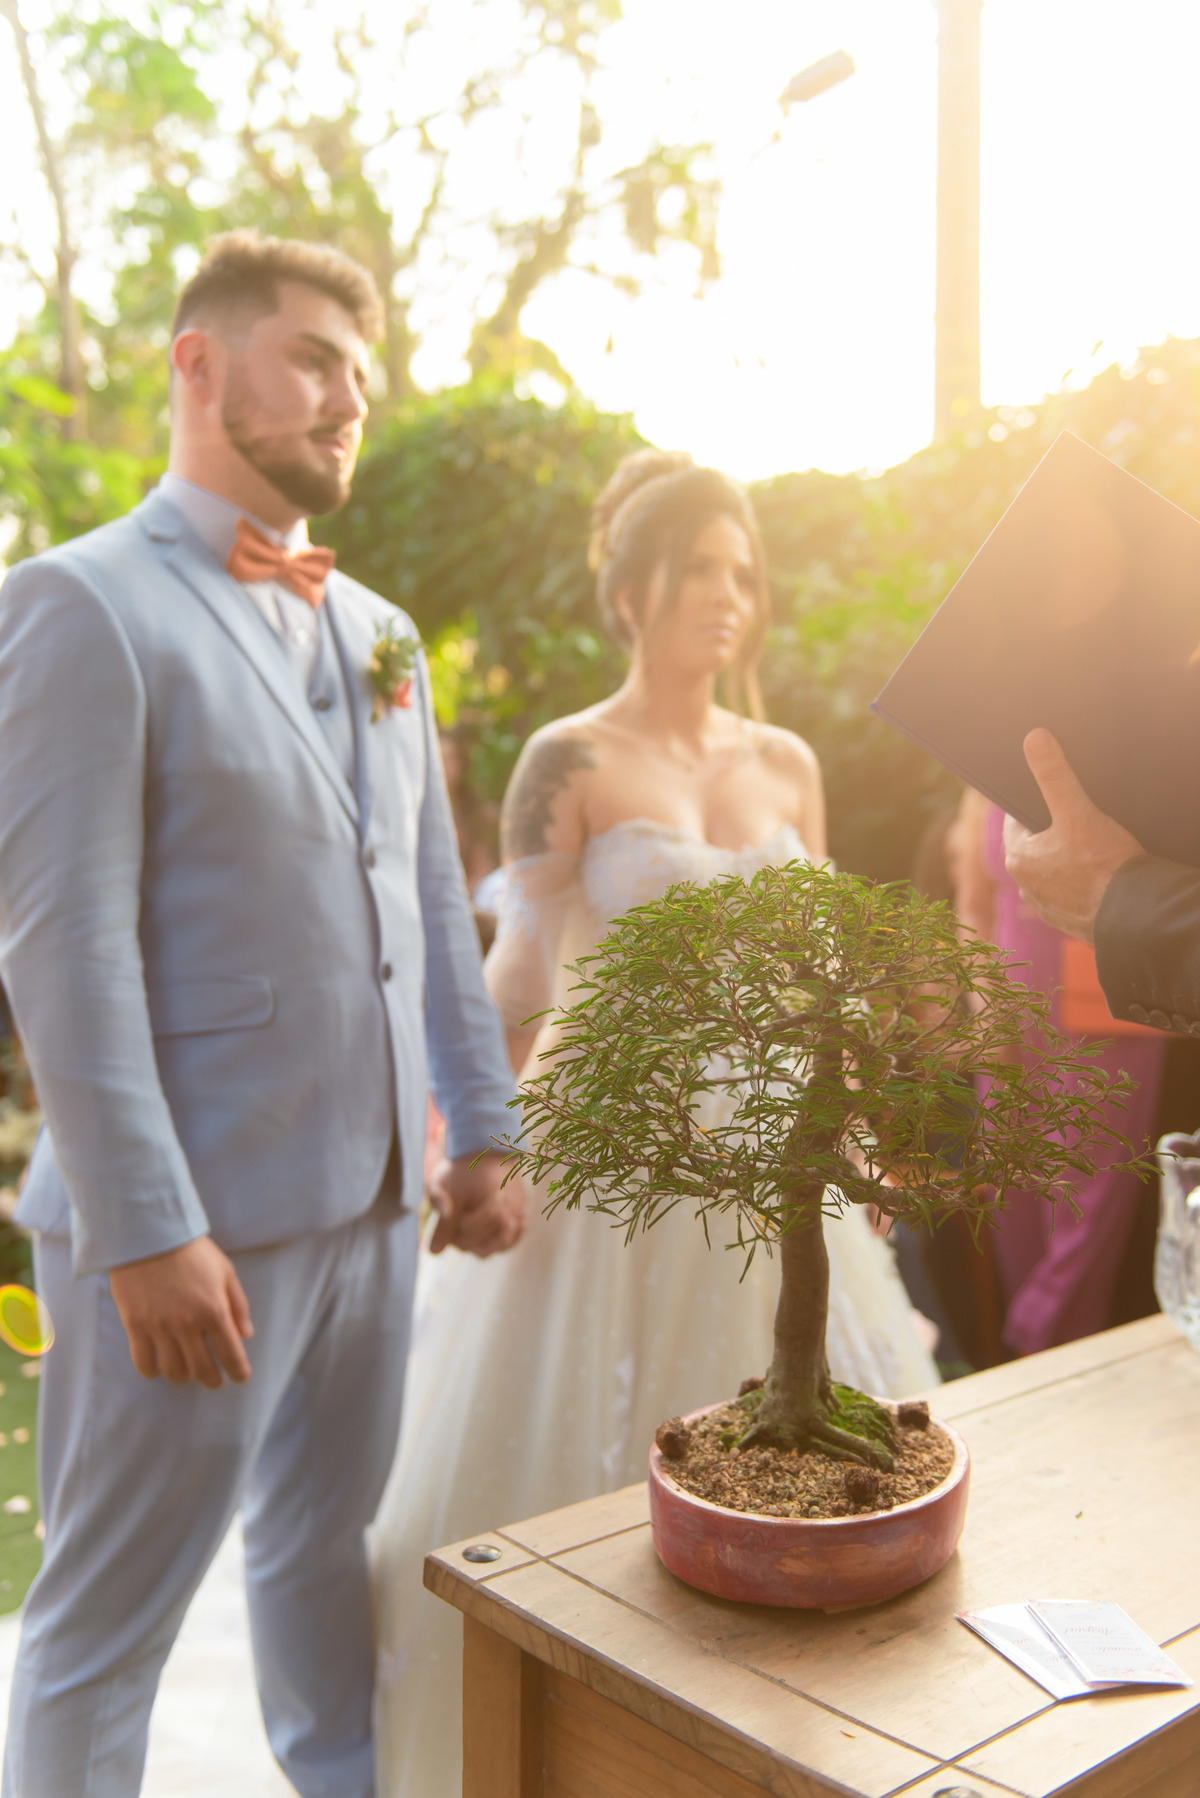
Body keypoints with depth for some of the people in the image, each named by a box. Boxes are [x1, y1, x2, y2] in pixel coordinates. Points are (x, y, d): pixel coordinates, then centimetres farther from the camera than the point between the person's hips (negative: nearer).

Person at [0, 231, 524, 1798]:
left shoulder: (375, 631, 13)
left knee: (327, 1547, 23)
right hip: (197, 1219, -7)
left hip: (373, 1196, 7)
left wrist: (484, 1130, 11)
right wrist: (148, 1232, -18)